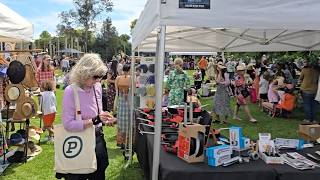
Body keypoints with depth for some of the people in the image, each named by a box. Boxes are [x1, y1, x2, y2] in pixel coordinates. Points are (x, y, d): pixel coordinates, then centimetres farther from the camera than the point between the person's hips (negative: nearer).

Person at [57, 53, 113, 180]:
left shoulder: (97, 86, -1)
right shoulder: (71, 91, -19)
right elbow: (68, 124, -24)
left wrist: (104, 118, -5)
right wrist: (95, 120, -27)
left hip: (98, 137, 6)